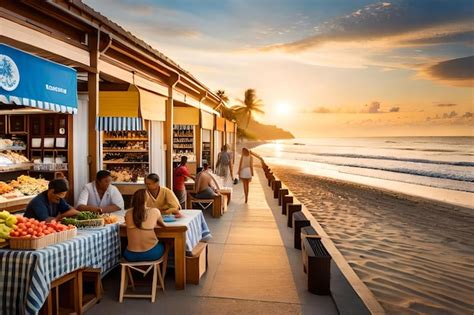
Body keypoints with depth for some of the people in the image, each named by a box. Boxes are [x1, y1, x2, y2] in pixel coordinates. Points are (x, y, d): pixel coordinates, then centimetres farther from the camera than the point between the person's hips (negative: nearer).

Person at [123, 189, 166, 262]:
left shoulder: (128, 213, -5)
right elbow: (161, 224, 10)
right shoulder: (155, 211, -10)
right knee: (163, 245, 31)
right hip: (151, 254, -2)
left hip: (131, 256, 2)